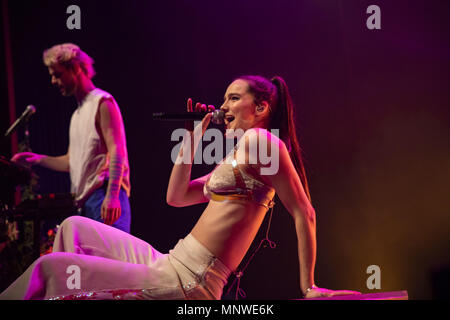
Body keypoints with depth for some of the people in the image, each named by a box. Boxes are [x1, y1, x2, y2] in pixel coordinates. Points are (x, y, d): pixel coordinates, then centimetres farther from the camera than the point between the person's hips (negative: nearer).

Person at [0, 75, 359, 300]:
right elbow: (176, 197, 23)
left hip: (185, 284, -11)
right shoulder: (235, 160, 21)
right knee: (74, 227, 21)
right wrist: (192, 137, 17)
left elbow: (305, 213, -15)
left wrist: (308, 287, -17)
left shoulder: (260, 139, -9)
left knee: (49, 267, -9)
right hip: (171, 266, 11)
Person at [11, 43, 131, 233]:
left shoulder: (102, 103, -4)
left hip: (103, 195, -9)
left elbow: (116, 151, -14)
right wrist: (38, 159, 14)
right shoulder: (78, 114, 24)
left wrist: (112, 196, -25)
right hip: (85, 200, 9)